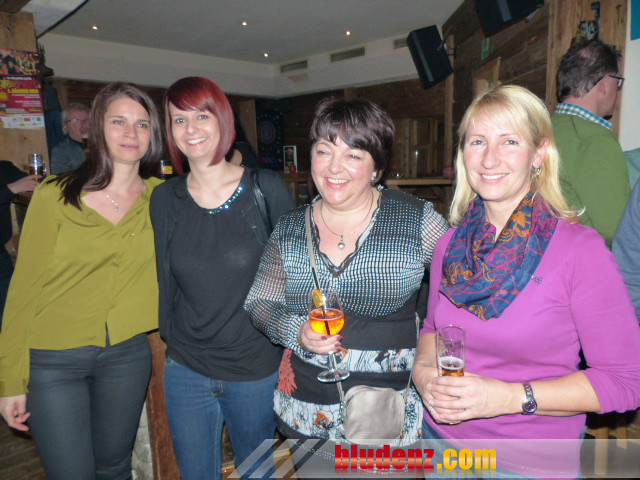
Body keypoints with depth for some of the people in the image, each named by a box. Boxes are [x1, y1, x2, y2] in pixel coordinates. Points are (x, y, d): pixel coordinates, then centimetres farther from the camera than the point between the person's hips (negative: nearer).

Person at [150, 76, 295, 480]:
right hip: (186, 371, 3)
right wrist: (172, 342, 6)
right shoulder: (164, 199, -1)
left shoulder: (266, 188, -10)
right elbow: (166, 283, 6)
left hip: (257, 370, -2)